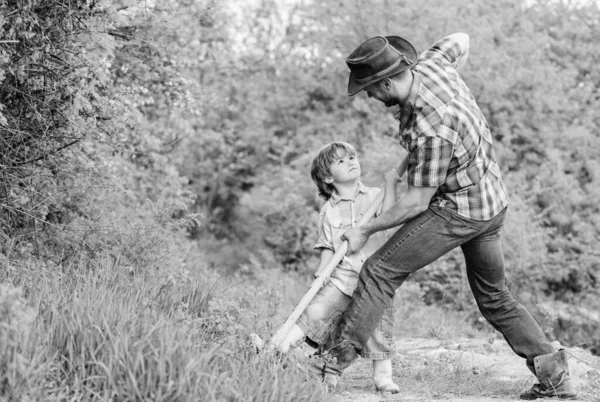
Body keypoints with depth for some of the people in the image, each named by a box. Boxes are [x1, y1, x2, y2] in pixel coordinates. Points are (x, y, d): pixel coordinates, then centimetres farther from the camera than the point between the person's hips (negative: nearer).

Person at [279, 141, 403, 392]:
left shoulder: (374, 196, 5)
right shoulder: (329, 210, 7)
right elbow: (328, 247, 7)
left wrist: (390, 183, -14)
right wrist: (321, 273, -6)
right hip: (343, 276, 0)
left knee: (380, 327, 1)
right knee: (316, 311, -13)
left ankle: (383, 376, 14)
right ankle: (280, 349, -4)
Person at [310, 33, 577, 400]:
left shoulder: (430, 131, -31)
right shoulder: (429, 63, -8)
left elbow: (418, 202, -22)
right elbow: (461, 41, 16)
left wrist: (366, 231, -11)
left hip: (458, 211, -10)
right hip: (494, 204, 10)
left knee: (380, 272, -7)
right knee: (494, 297, 18)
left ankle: (338, 356, -6)